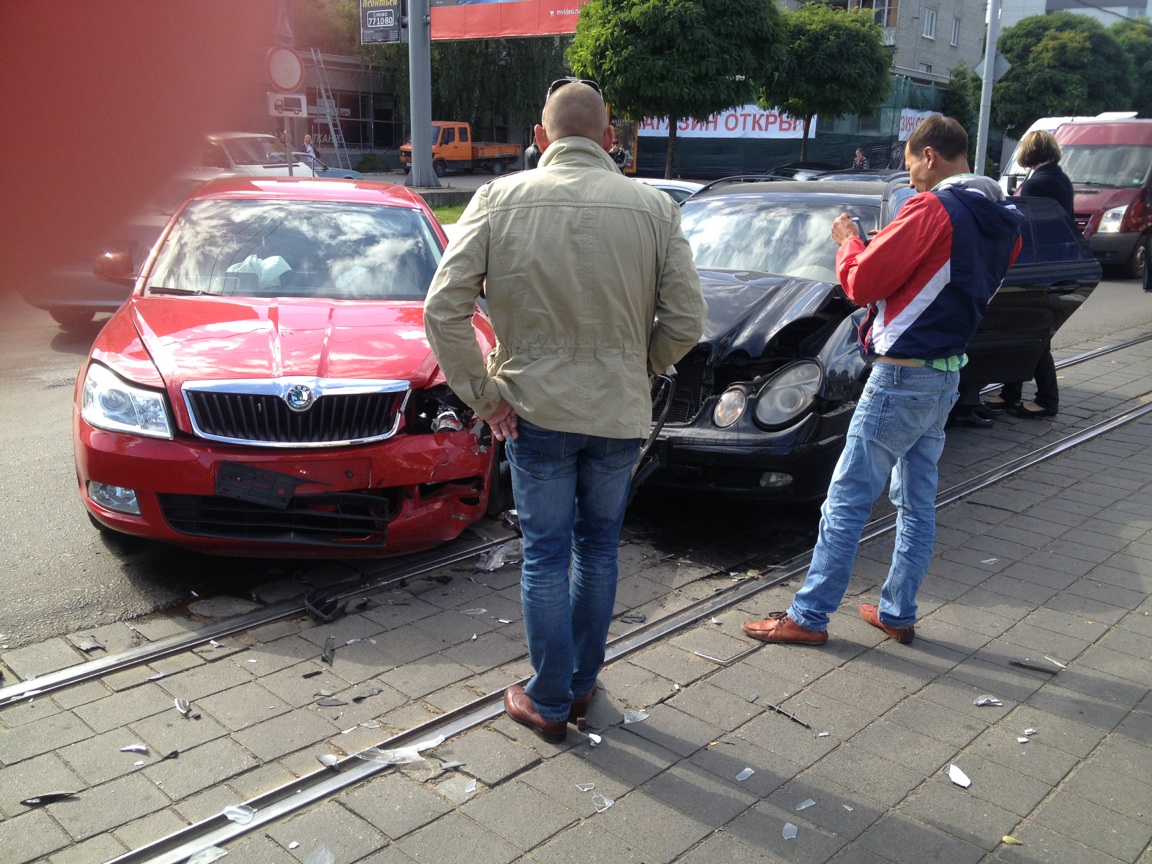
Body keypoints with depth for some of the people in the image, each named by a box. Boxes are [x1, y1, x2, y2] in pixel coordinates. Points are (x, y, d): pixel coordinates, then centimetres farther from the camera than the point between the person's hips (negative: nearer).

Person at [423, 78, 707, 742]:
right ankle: (583, 685, 33)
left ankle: (548, 701, 23)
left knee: (546, 554, 12)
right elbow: (687, 321, -4)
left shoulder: (500, 200, -6)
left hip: (536, 409, -1)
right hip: (620, 413, 1)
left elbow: (443, 310, -11)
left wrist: (483, 393, -3)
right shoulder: (654, 208, -4)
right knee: (599, 549, 18)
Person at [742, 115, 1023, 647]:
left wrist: (849, 240, 2)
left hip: (901, 377, -9)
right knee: (918, 502, 15)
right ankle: (898, 613, 25)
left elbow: (862, 283, -17)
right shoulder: (1000, 222, 10)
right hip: (947, 376, 9)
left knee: (846, 502, -2)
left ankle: (809, 616, 5)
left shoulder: (934, 209, -17)